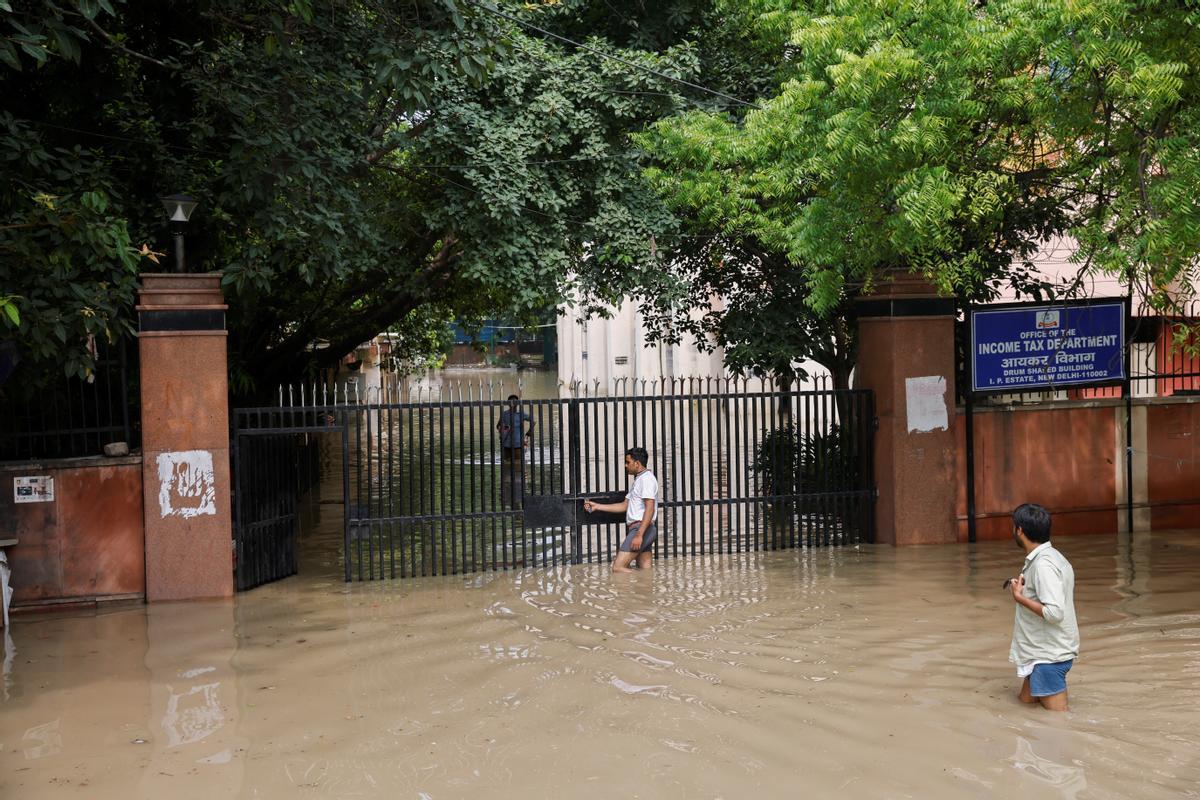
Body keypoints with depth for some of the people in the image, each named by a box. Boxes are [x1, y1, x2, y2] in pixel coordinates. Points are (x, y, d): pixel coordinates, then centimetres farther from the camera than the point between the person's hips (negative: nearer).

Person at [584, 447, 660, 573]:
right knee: (646, 571, 4)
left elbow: (650, 509, -19)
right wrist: (597, 506, 23)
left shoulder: (646, 478, -10)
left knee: (618, 567, -16)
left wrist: (639, 535, -25)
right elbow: (624, 506, 25)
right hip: (638, 529, 11)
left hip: (642, 528, -11)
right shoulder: (637, 480, 24)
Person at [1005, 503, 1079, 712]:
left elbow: (1054, 612, -29)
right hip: (1042, 650, 10)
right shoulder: (1049, 556, 8)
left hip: (1049, 654, -10)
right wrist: (1023, 586, 9)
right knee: (1025, 700, 18)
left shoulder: (1043, 565, -23)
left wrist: (1019, 597, -20)